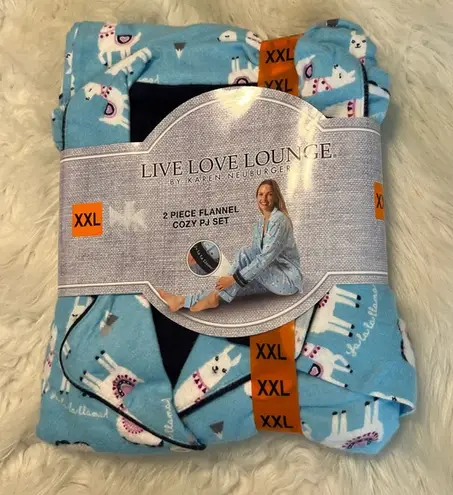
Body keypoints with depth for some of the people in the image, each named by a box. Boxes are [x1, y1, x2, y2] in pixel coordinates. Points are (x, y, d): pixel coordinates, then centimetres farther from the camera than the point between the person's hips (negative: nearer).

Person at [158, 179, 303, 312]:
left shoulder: (279, 220, -19)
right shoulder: (260, 223, 9)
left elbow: (265, 257, -26)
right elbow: (255, 254, 8)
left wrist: (235, 278, -28)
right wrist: (233, 276, -7)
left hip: (289, 279, -7)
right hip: (272, 277, 7)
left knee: (244, 253, -24)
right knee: (231, 287, -14)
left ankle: (214, 297, -19)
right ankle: (183, 301, -18)